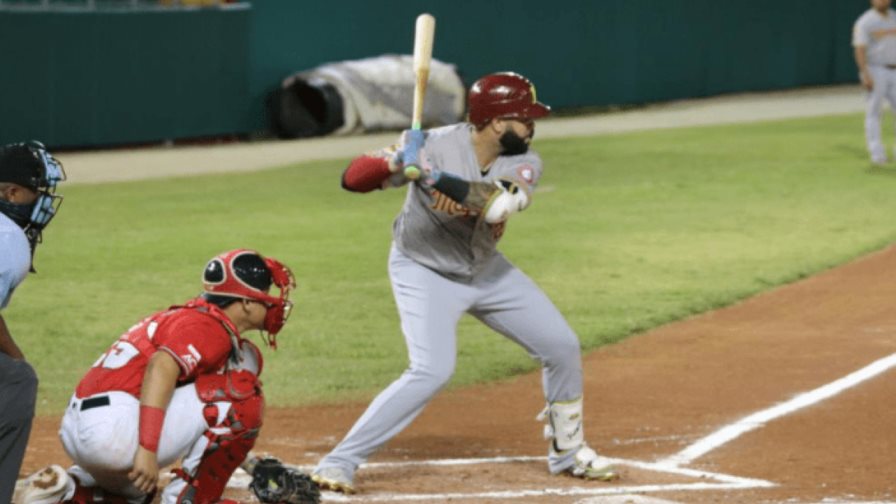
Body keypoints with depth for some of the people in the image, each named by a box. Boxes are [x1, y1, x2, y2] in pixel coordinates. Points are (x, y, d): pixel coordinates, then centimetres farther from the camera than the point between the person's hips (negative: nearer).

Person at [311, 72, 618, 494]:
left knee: (562, 347, 6)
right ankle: (338, 462, -17)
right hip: (424, 271, -6)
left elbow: (498, 203, -37)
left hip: (486, 270, 6)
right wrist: (394, 163, -51)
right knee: (432, 371, -25)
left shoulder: (524, 164, -15)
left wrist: (432, 176, -49)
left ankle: (567, 451, 28)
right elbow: (353, 178, -29)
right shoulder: (435, 146, -26)